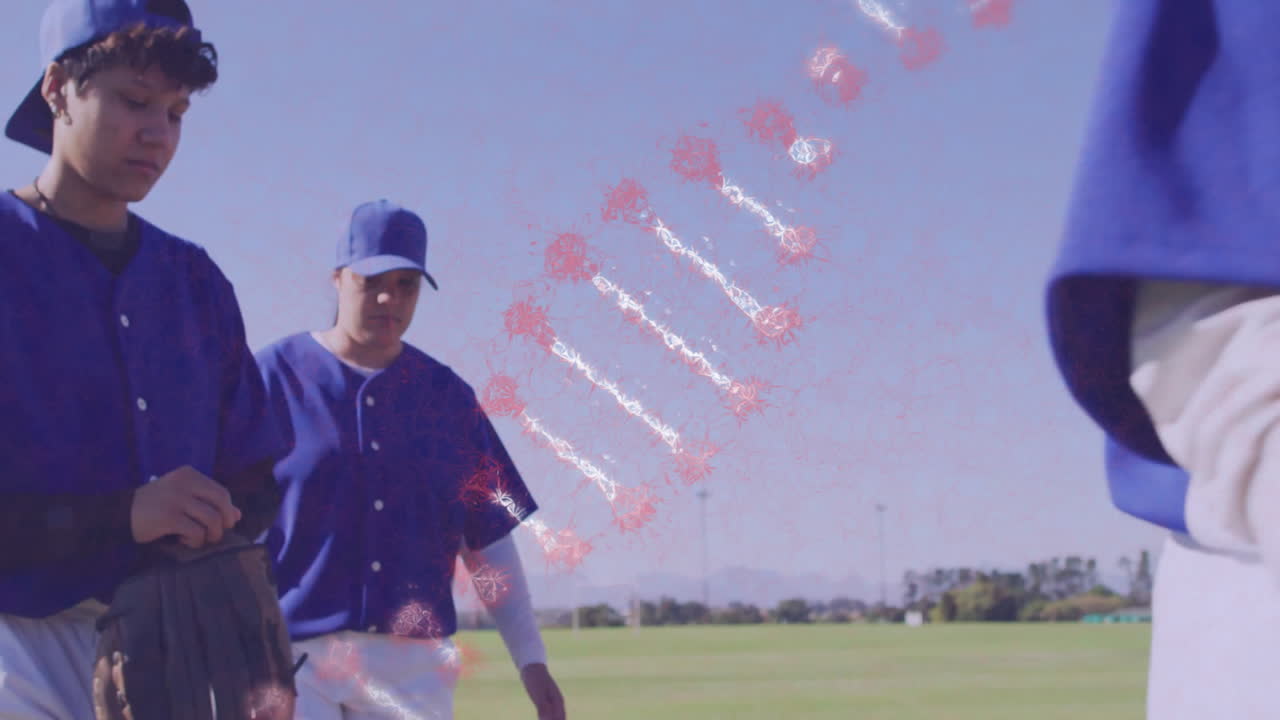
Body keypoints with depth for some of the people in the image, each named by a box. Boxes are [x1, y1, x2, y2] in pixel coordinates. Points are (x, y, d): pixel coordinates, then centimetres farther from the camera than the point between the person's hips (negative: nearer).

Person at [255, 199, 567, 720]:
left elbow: (489, 540, 11)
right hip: (293, 653, -3)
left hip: (413, 666, 3)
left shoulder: (449, 397, 11)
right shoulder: (274, 378, 0)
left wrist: (530, 659, 5)